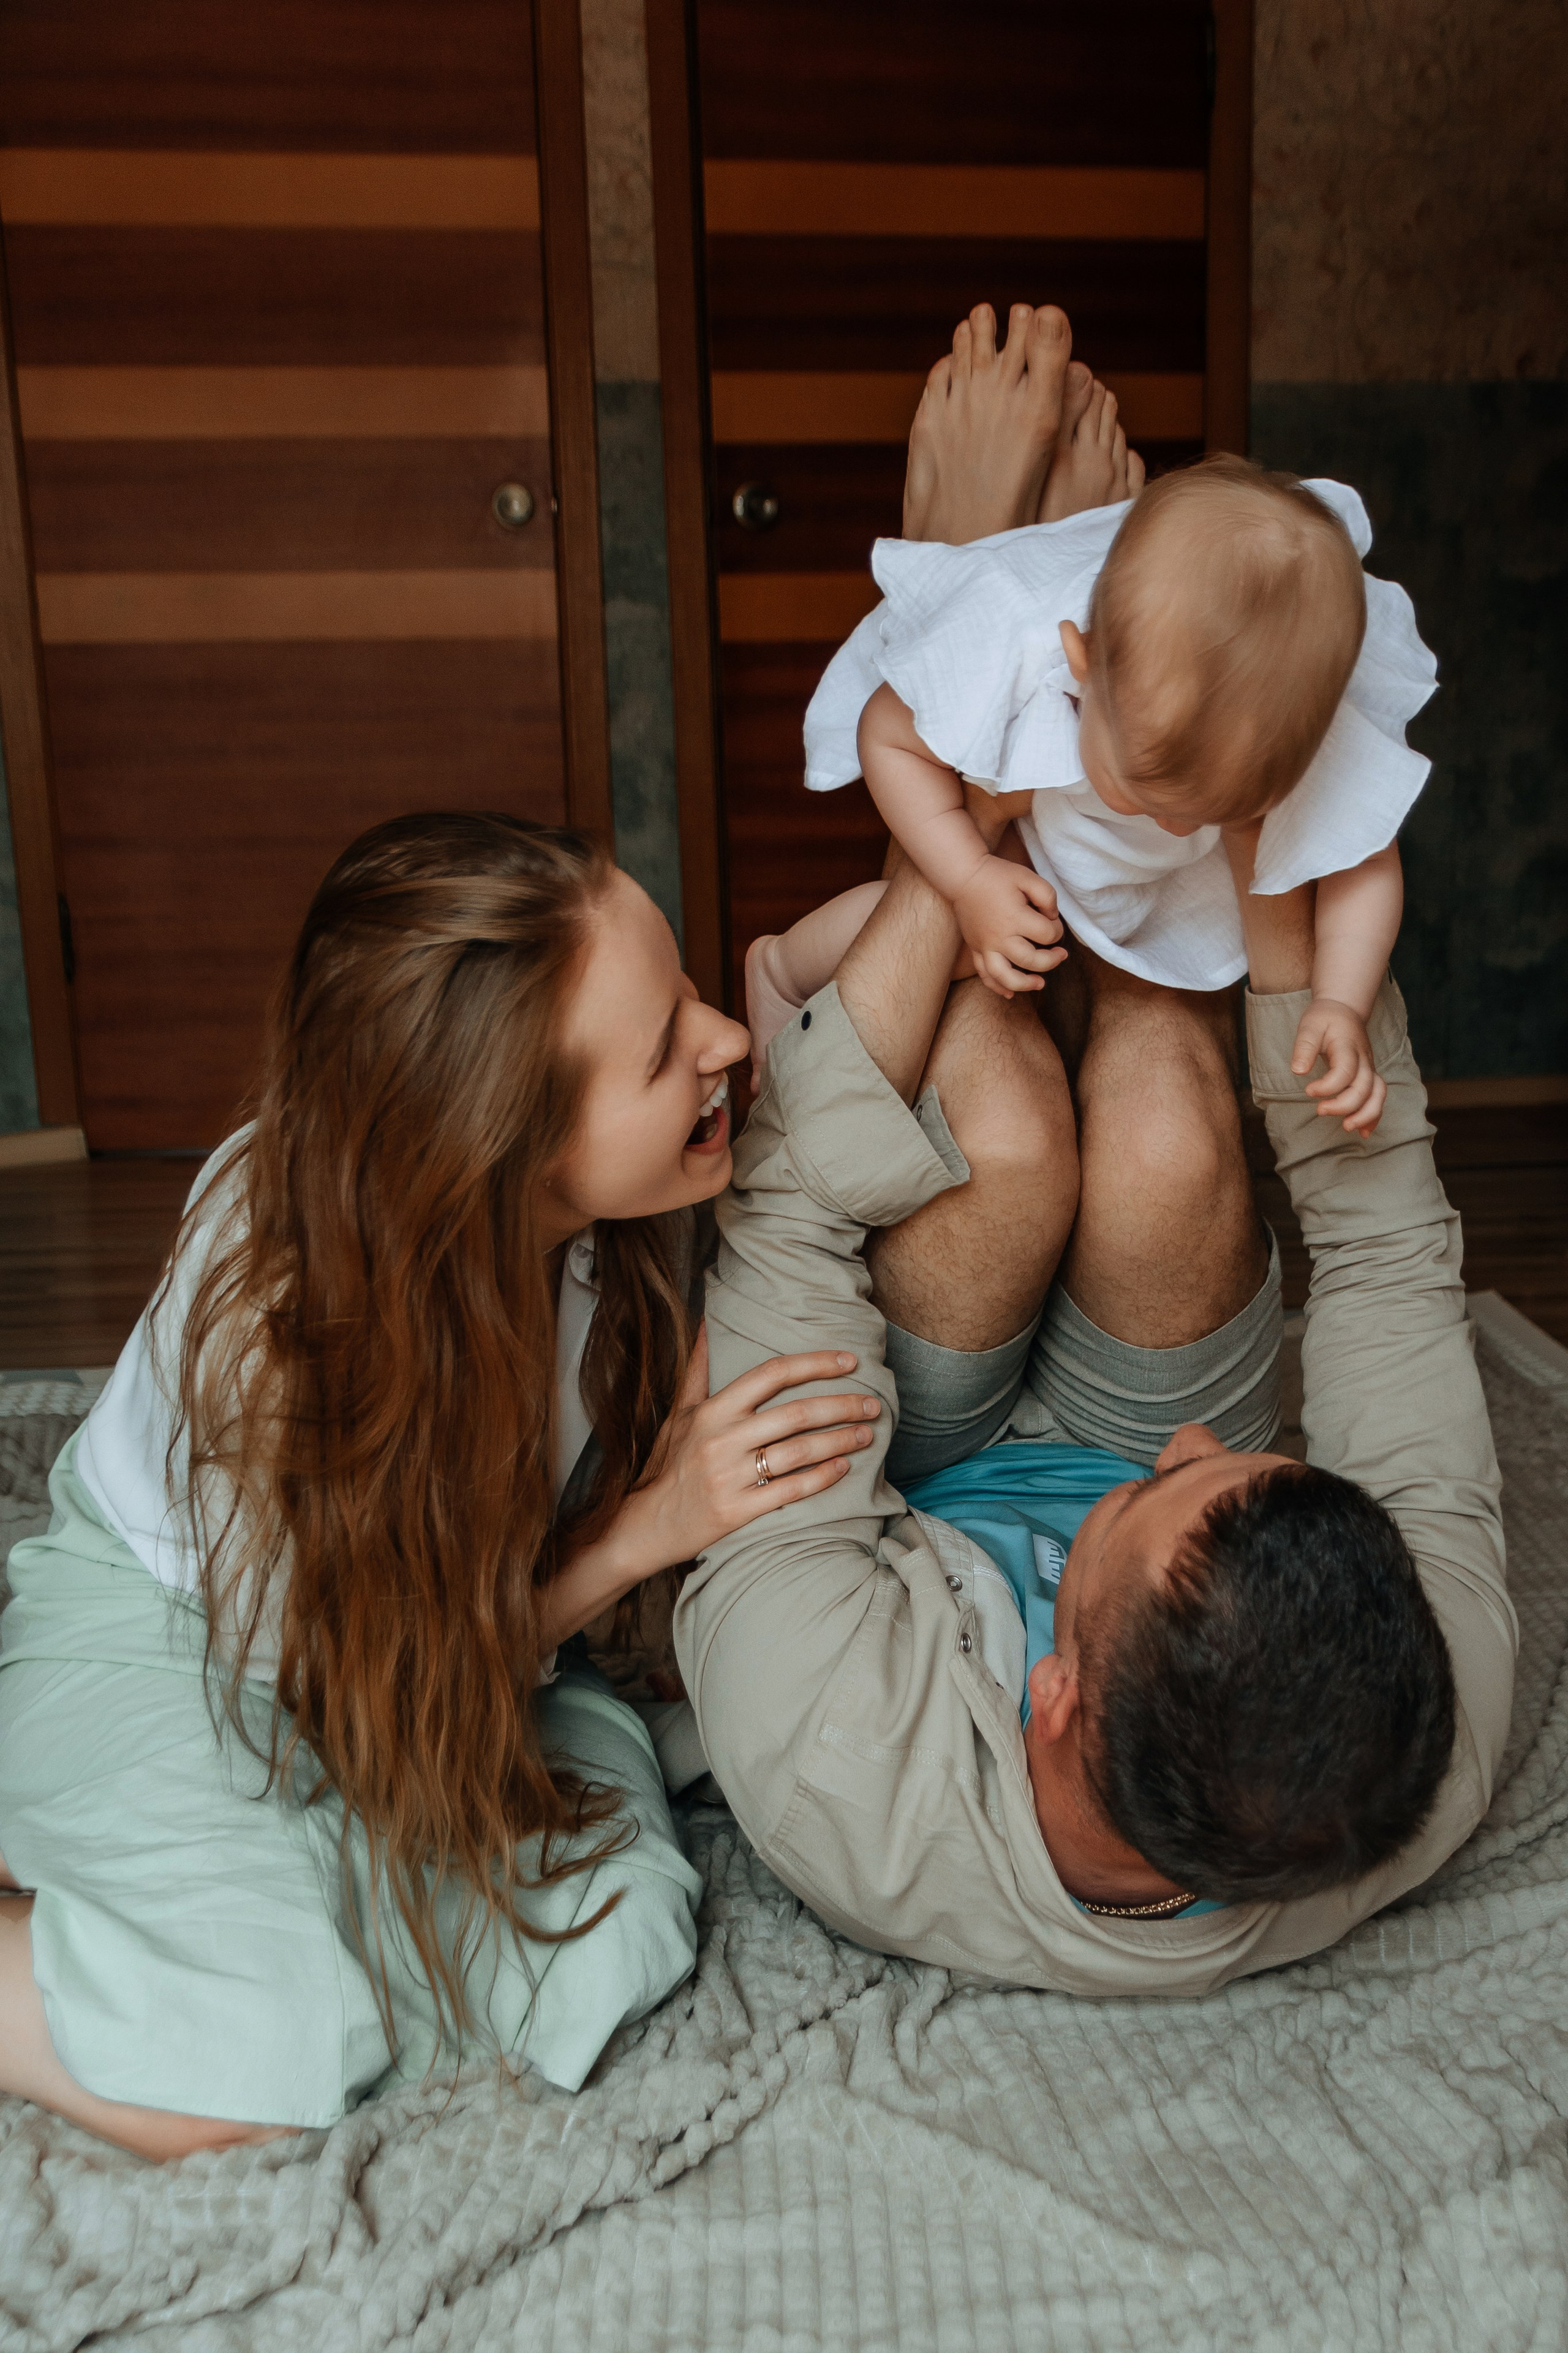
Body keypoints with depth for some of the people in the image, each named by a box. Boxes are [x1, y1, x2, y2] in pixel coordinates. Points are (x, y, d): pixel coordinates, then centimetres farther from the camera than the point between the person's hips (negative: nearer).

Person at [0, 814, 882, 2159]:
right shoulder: (271, 1320, -35)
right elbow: (364, 1679, -21)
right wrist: (647, 1530, -31)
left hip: (470, 1623, 6)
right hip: (166, 1635, -6)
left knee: (606, 1929, -19)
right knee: (242, 2081, -27)